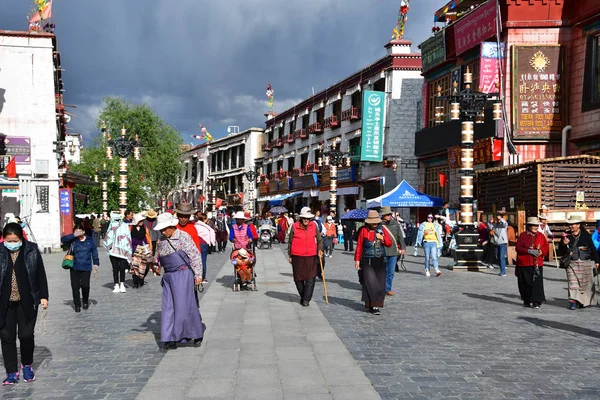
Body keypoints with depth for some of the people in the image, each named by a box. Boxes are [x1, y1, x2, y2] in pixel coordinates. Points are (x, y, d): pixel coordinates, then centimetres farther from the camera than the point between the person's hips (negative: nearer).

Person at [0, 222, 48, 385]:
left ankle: (27, 365, 26)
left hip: (27, 302, -1)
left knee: (26, 335, 1)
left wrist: (43, 296, -1)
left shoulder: (31, 251, -5)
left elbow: (40, 275, 1)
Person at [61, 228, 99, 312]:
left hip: (86, 268, 0)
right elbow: (63, 239, -14)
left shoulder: (90, 241, 6)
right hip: (75, 268, 0)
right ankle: (77, 305, 13)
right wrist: (74, 235, -19)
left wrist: (96, 264, 4)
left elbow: (94, 253, 10)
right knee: (75, 287, 0)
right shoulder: (73, 241, 2)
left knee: (85, 286, -1)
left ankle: (85, 302, 25)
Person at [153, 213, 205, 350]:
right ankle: (171, 339, 7)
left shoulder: (183, 237, -6)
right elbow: (158, 257, 26)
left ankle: (197, 333, 10)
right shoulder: (161, 240, 12)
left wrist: (198, 275, -8)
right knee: (168, 308, 2)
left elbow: (195, 256, -6)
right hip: (168, 276, 6)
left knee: (183, 305, -7)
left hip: (183, 274, -6)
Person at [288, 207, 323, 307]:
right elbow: (290, 242, 8)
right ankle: (303, 296, 27)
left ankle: (306, 299, 3)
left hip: (311, 256, 0)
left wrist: (320, 249, -1)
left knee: (310, 279, -4)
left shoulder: (314, 225, 4)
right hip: (297, 257, 0)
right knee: (298, 278, 9)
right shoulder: (295, 226, -1)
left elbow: (319, 239, 15)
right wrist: (290, 256, 9)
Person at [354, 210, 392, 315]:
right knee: (370, 283, -10)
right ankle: (373, 305, -5)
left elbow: (389, 243, 9)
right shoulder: (363, 230, -1)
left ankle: (376, 305, 13)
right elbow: (359, 246, 2)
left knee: (380, 283, 2)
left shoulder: (382, 230, 8)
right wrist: (357, 259, 1)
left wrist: (382, 238, -9)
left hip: (380, 260, 3)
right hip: (367, 261, -3)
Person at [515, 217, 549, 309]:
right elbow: (518, 248, -4)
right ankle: (526, 301, 21)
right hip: (524, 264, -1)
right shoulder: (523, 235, 3)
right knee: (525, 283, 5)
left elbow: (546, 247, 8)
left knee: (537, 282, -9)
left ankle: (536, 302, -6)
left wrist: (541, 252, -13)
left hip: (537, 263, 1)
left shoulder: (541, 236, 10)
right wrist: (529, 251, -17)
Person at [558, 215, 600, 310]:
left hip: (586, 263, 0)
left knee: (586, 282, 8)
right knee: (573, 282, -7)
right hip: (572, 263, 0)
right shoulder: (567, 236, 5)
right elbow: (561, 250, 7)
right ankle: (573, 302, -8)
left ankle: (586, 301, 22)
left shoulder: (586, 235, 2)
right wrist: (564, 244, -14)